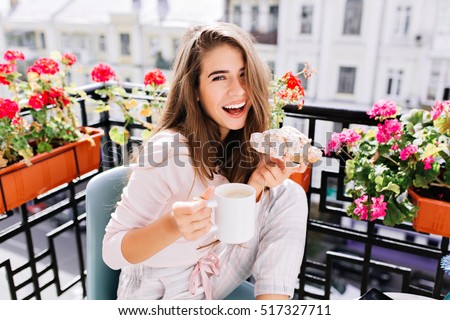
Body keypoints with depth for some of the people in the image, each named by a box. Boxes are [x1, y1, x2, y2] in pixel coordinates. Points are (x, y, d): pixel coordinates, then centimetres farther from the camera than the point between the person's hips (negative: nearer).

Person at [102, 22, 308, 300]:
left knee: (291, 195, -11)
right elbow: (112, 251, -20)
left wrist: (256, 186, -23)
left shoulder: (250, 143, -8)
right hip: (158, 292, -5)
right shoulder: (168, 149, -26)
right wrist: (173, 225, -39)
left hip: (214, 277, 6)